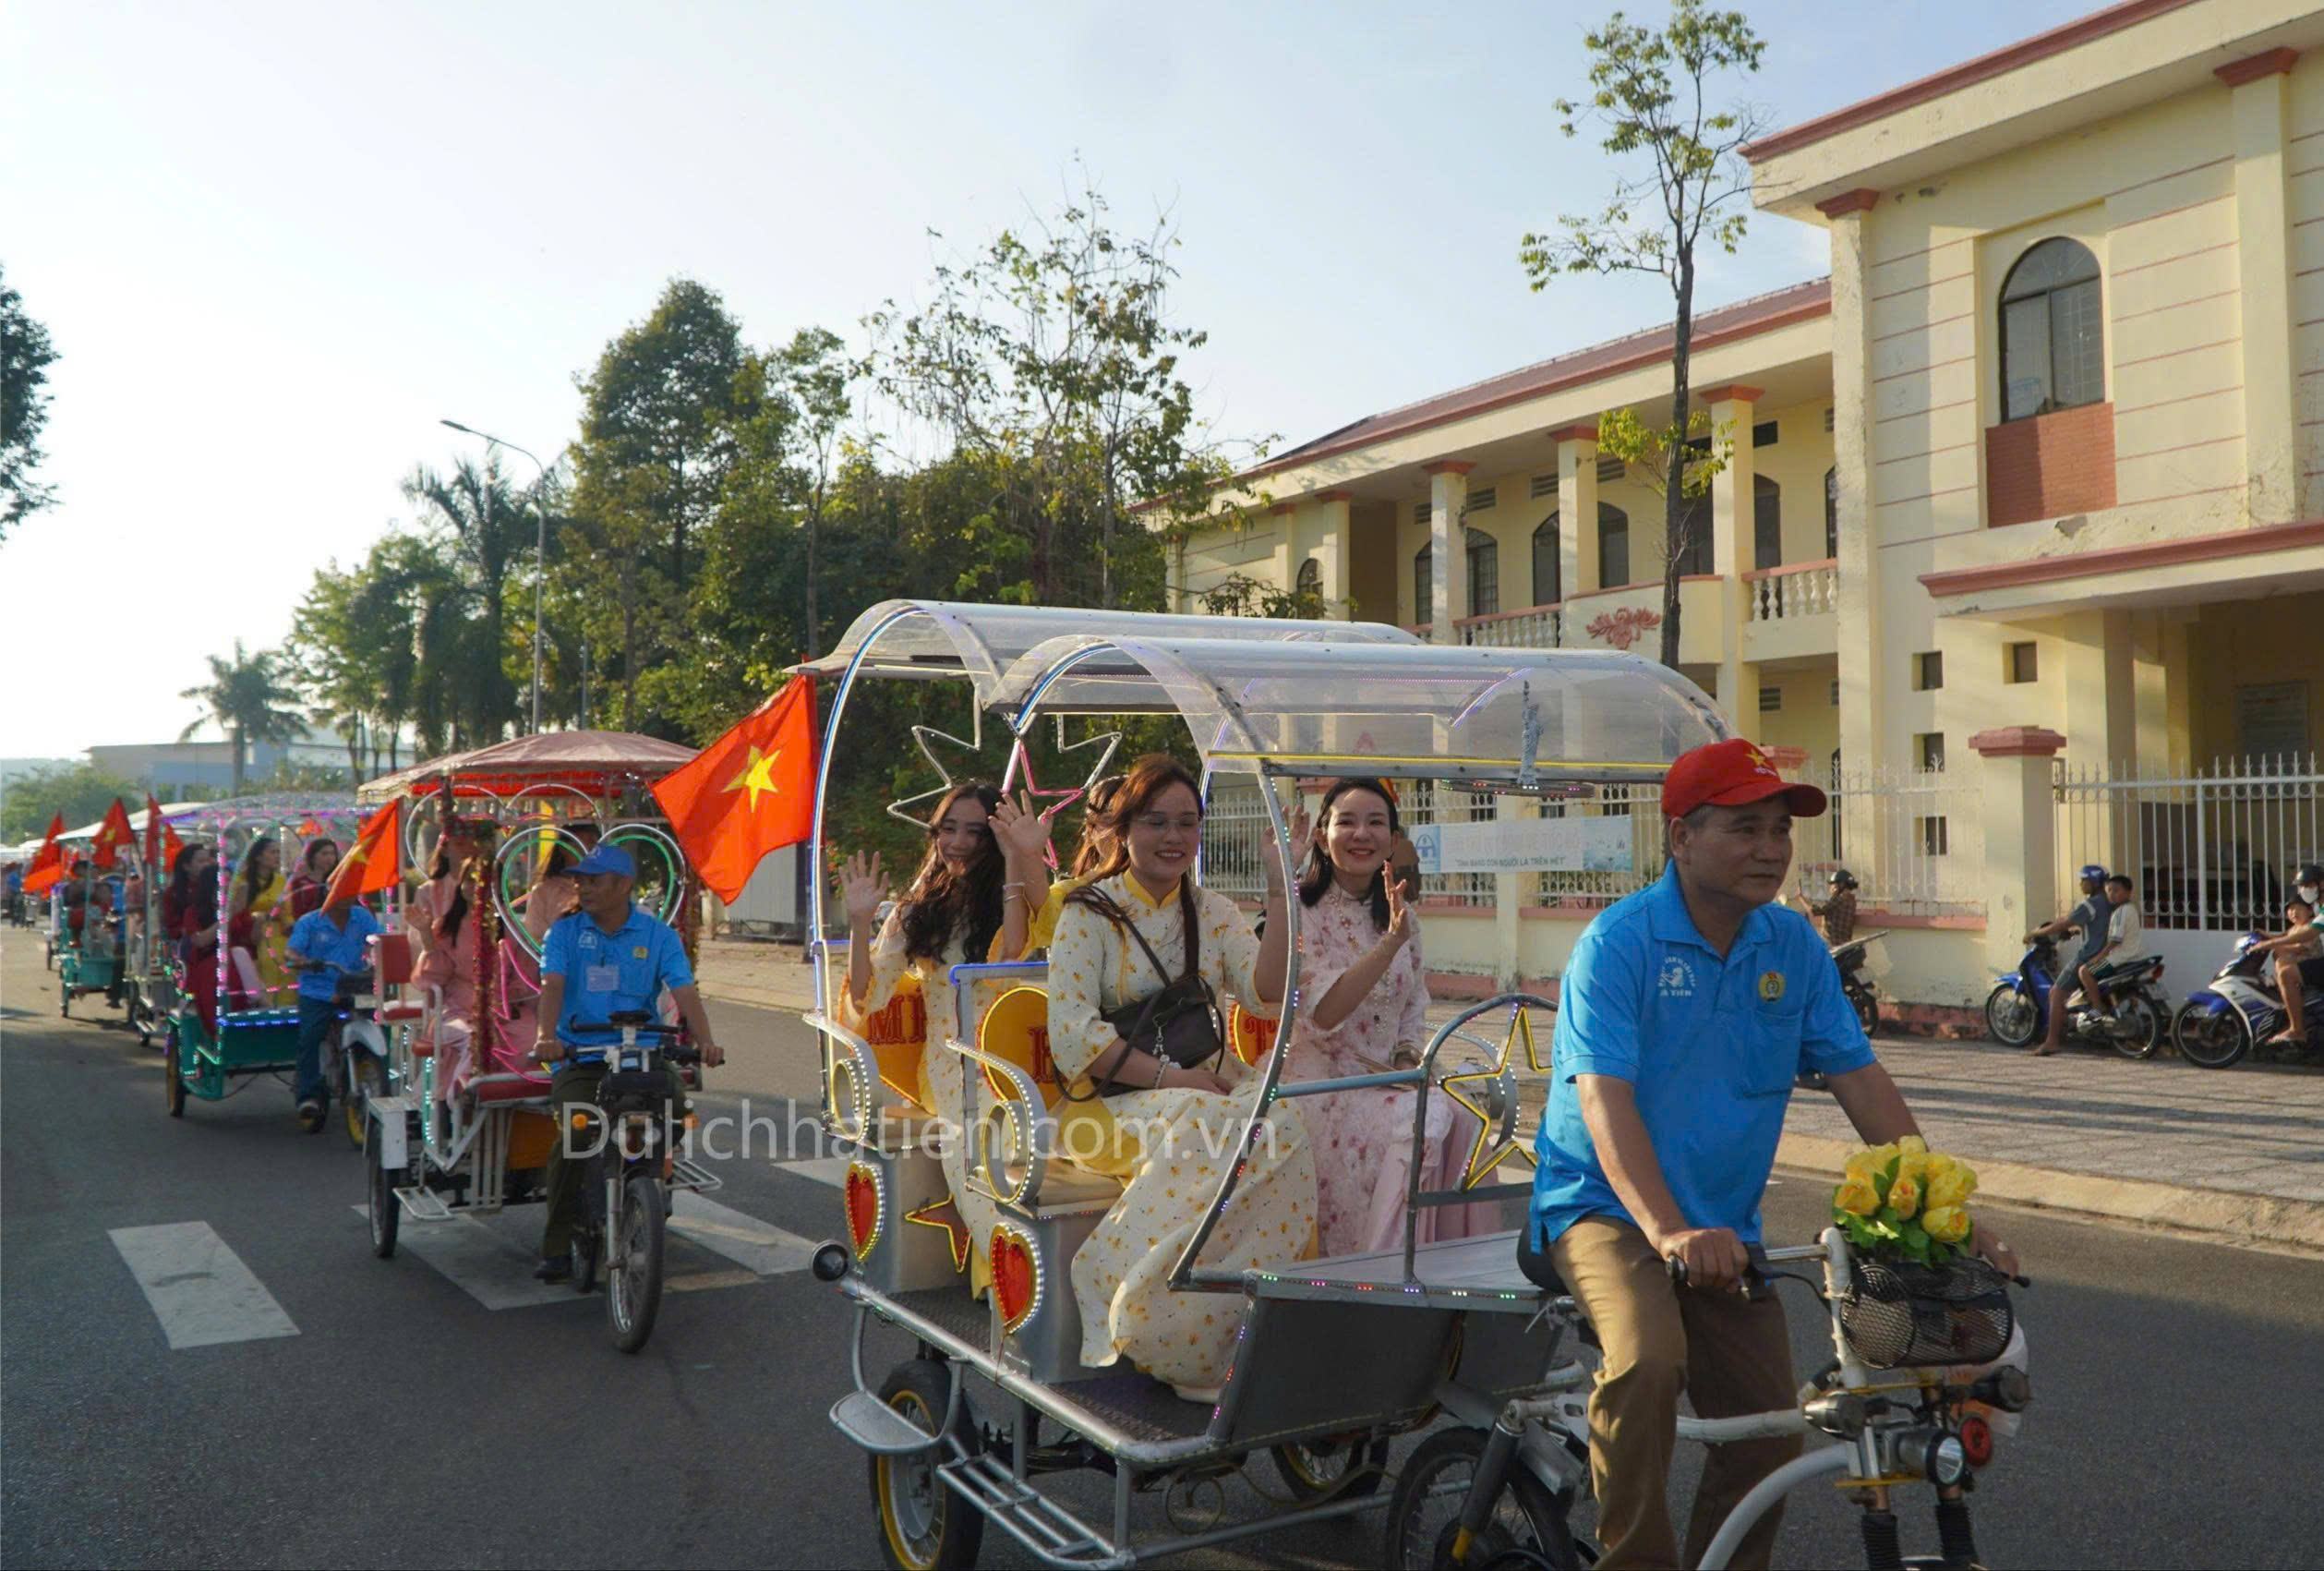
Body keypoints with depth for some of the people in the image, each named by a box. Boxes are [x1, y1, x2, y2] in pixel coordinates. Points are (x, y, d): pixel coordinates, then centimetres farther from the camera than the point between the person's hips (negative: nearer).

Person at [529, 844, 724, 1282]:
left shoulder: (658, 935, 5)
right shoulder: (565, 933, 8)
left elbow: (684, 991, -7)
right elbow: (552, 986, -8)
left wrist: (705, 1041, -25)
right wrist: (547, 1037, -28)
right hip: (580, 1059, 0)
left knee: (674, 1099, -26)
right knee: (571, 1137, -21)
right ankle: (556, 1249, -9)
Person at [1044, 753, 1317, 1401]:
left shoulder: (1214, 913, 14)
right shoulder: (1089, 916, 1)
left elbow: (1268, 994, -3)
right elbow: (1073, 1037, -10)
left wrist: (1279, 893, -12)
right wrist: (1170, 1076, -18)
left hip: (1209, 1092, 4)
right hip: (1116, 1103, -4)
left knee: (1280, 1122, -28)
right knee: (1204, 1128, -35)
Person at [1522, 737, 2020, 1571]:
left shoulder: (1794, 947, 2)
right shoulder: (1619, 939, -15)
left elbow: (1863, 1083, 2)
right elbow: (1604, 1100, -24)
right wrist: (1668, 1230, -37)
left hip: (1724, 1226, 6)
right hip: (1604, 1206, -5)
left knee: (1770, 1436, 3)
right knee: (1647, 1359, -31)